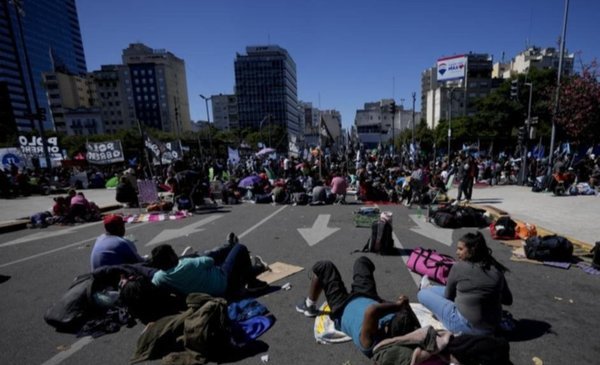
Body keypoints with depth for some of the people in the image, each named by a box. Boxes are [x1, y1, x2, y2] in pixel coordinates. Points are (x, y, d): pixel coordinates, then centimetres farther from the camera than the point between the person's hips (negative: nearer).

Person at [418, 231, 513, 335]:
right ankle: (429, 288, 54)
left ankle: (427, 289, 44)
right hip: (492, 327, 6)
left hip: (467, 326, -6)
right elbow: (508, 300, 11)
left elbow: (448, 295, -2)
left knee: (422, 294, 10)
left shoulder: (459, 267, -17)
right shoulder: (496, 269, -4)